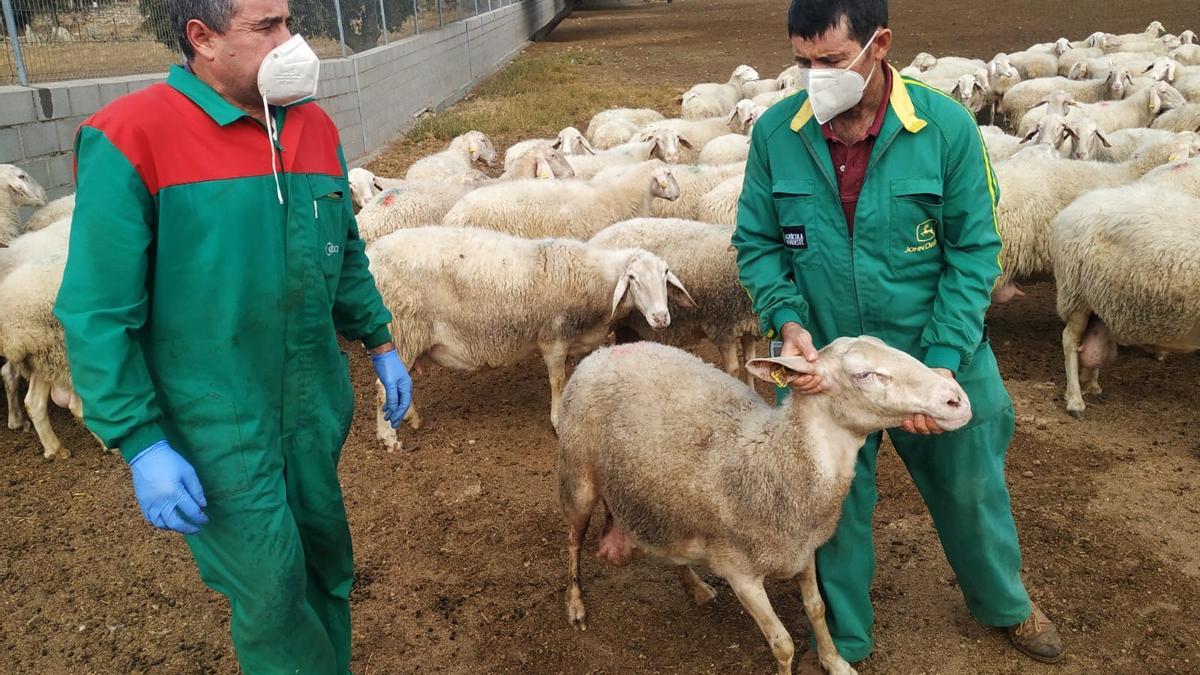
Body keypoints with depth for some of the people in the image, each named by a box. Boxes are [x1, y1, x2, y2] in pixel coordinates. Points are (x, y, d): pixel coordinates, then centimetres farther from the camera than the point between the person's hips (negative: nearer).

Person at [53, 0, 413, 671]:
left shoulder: (315, 126, 3)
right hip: (218, 432, -6)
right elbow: (99, 314, -15)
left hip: (317, 407, 6)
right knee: (273, 594, 3)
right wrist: (141, 444, -16)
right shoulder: (130, 139, -16)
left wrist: (380, 344, 14)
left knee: (326, 565, 20)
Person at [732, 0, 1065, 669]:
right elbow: (756, 243, -3)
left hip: (936, 357, 0)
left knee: (971, 491, 21)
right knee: (835, 505, 16)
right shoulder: (775, 133, -11)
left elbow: (975, 250, -11)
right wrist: (788, 321, -20)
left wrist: (941, 363, -18)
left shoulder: (947, 126, -15)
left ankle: (1005, 605, 52)